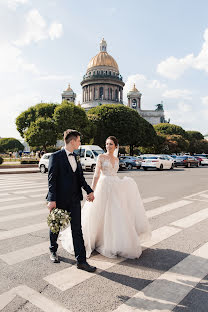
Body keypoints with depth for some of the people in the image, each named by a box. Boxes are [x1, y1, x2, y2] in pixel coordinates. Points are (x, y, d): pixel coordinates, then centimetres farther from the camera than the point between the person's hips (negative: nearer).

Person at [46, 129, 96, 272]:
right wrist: (52, 200, -18)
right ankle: (53, 250, 42)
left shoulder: (76, 157, 11)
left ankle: (81, 260, 11)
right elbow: (52, 179, -14)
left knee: (77, 229, 4)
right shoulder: (56, 157, -10)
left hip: (74, 199, 5)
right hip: (60, 199, -5)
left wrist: (89, 190, 6)